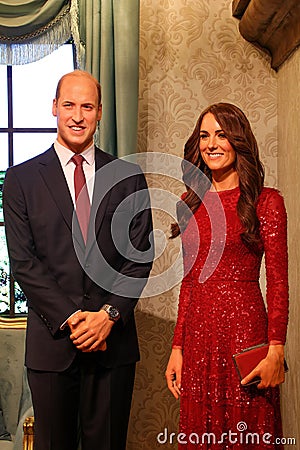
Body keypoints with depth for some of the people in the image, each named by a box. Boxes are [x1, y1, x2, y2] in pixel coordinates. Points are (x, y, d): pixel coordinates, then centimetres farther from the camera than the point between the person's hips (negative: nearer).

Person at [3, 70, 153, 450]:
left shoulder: (129, 178, 6)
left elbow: (139, 254, 1)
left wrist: (108, 315, -11)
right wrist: (69, 318, -12)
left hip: (113, 338, 1)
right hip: (51, 339, -1)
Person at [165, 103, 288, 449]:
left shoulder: (266, 201, -4)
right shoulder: (193, 202, 11)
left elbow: (277, 283, -6)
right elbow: (189, 280, 11)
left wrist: (275, 352, -13)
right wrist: (177, 348, 7)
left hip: (245, 328, -5)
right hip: (198, 333, 5)